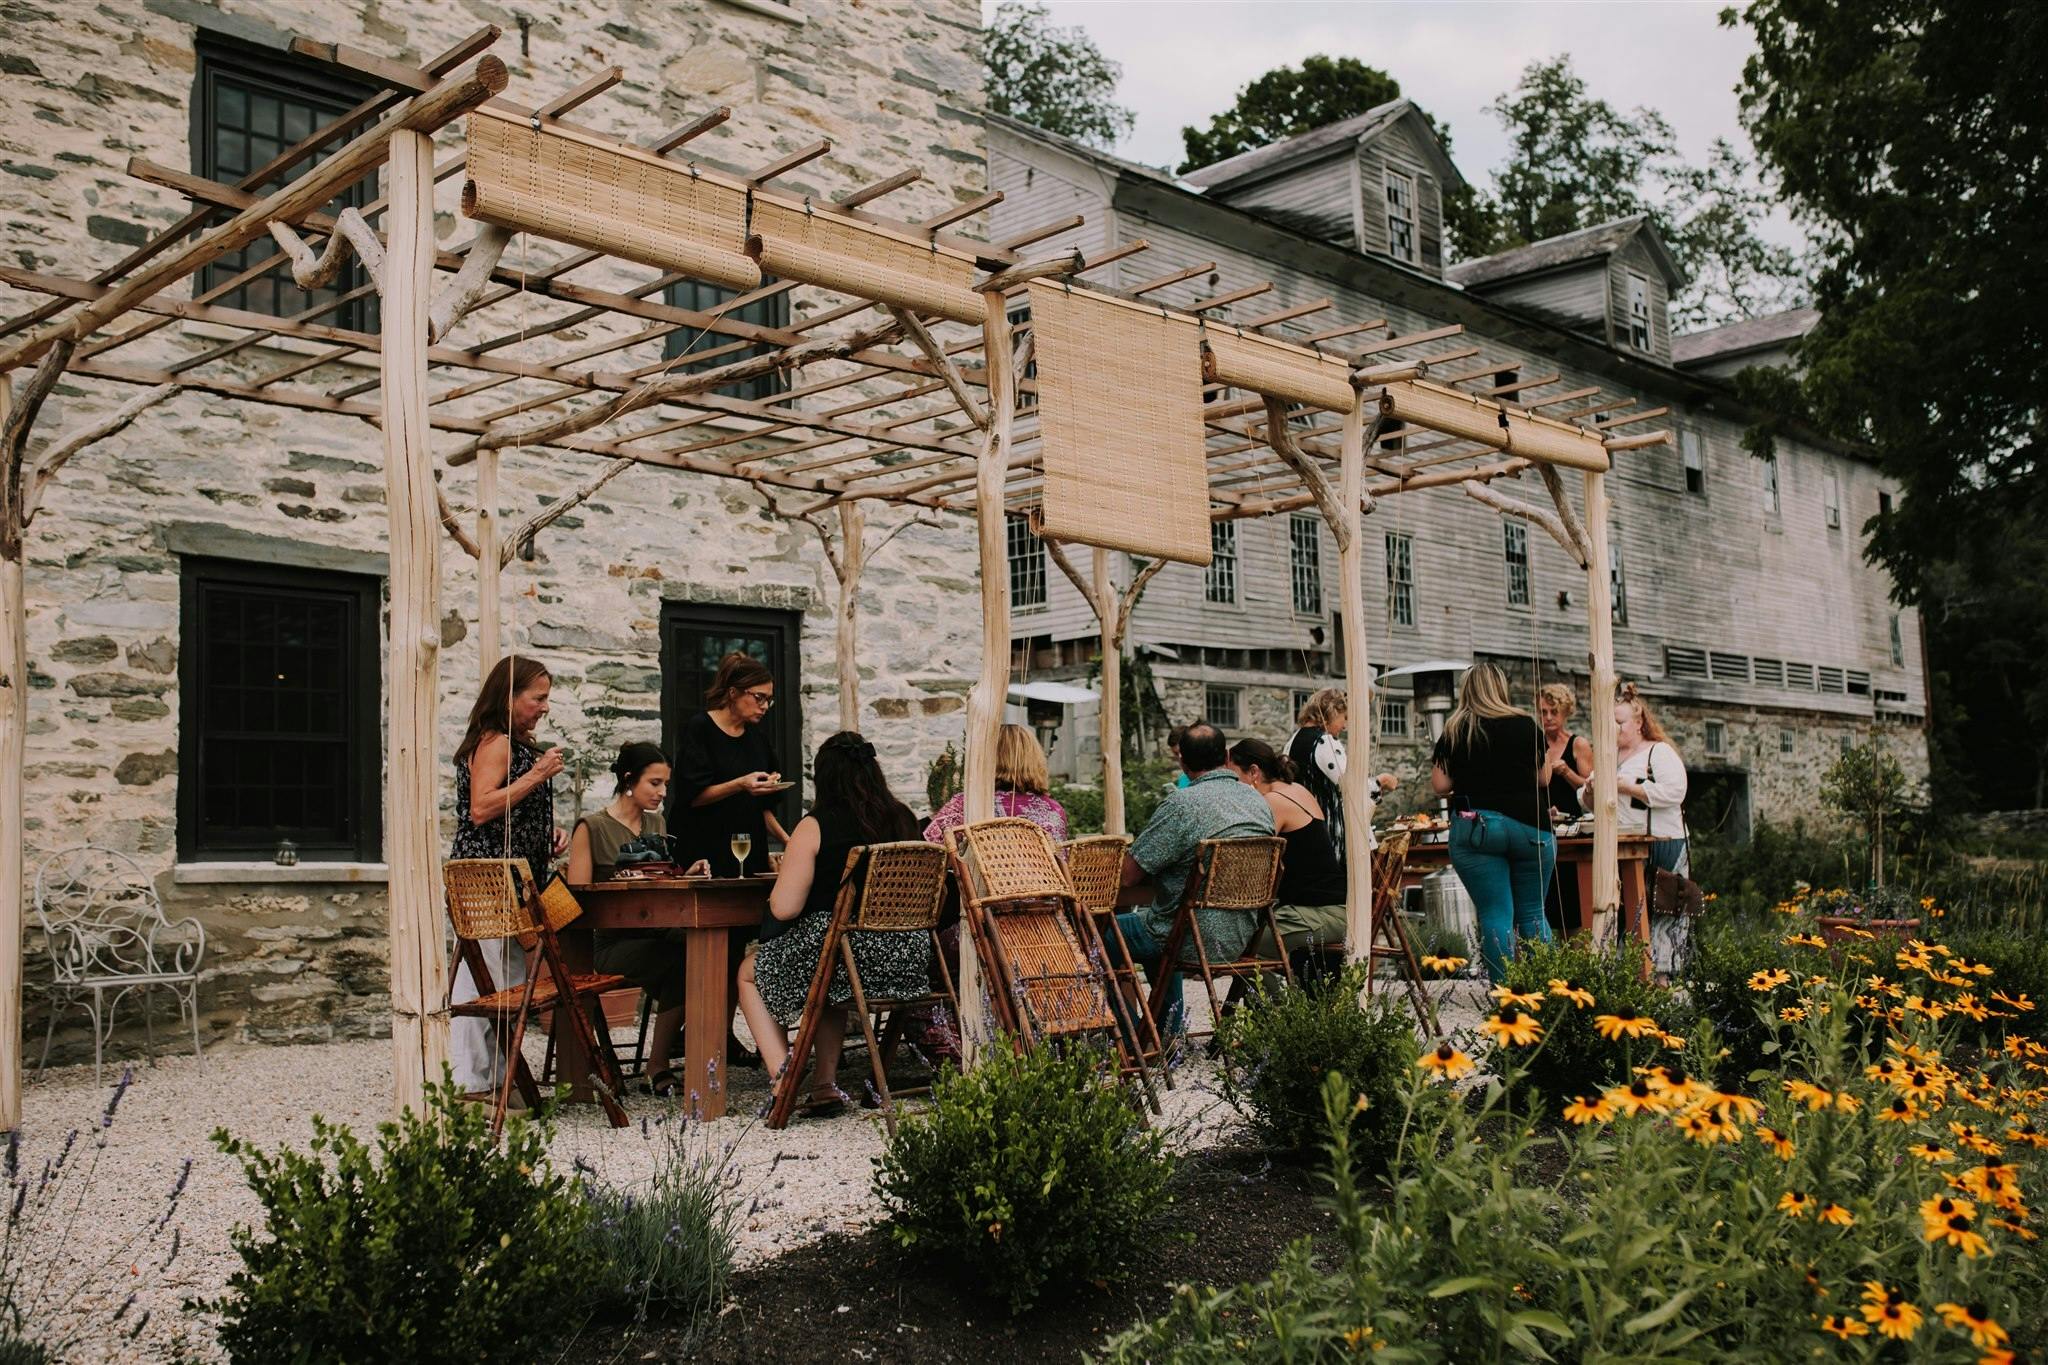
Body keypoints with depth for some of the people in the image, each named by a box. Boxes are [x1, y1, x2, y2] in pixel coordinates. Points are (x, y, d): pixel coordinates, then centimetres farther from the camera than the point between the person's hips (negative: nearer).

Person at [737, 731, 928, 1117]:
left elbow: (783, 908, -11)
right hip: (907, 958, 6)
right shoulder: (903, 820, 6)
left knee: (749, 972, 23)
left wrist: (785, 874, 11)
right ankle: (825, 1083, 28)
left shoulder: (815, 827, -9)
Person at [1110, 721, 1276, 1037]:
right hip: (1244, 936, 8)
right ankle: (1169, 1031, 41)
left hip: (1199, 941, -8)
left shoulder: (1181, 805, -20)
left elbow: (1127, 874, -18)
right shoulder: (1260, 802, 5)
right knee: (1158, 925, 34)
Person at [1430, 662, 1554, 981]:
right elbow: (1542, 778, 15)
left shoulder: (1454, 731, 4)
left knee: (1496, 916, 0)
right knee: (1533, 913, 11)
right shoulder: (1526, 724, 7)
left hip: (1476, 826, -1)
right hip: (1530, 825, 1)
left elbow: (1440, 785, 2)